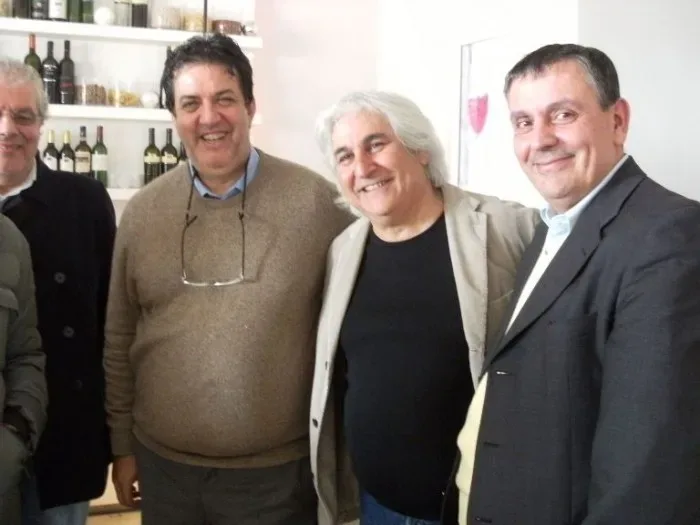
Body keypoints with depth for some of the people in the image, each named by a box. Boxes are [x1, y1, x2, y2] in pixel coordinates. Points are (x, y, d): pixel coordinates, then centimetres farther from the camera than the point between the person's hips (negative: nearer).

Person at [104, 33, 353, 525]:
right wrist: (123, 445, 10)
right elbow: (119, 340, 8)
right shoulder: (142, 210, 1)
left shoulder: (316, 201, -10)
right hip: (163, 466, 3)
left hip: (278, 472, -3)